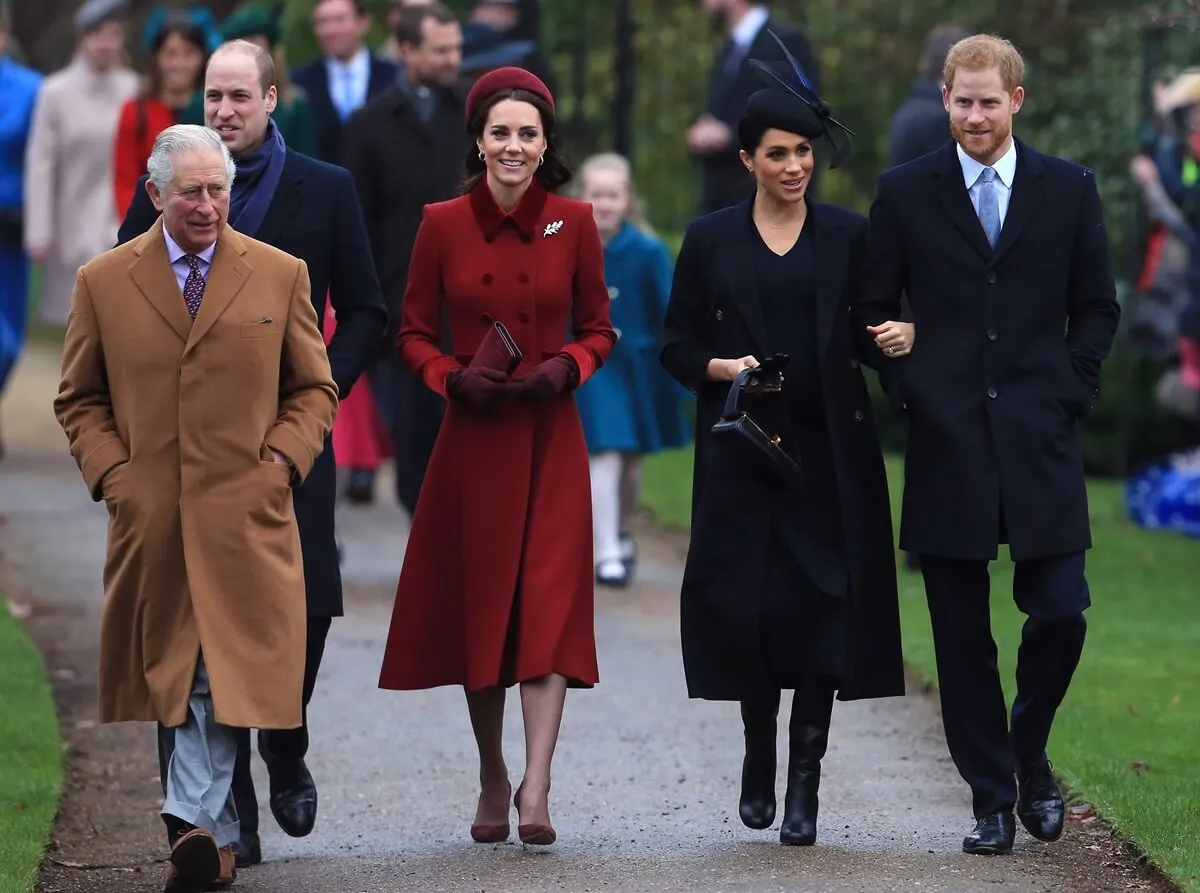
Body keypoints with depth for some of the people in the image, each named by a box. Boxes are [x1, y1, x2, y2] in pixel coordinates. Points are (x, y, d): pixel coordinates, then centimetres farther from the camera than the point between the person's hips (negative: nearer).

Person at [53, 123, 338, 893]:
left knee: (221, 676, -10)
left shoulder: (280, 276, 7)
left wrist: (281, 461, -3)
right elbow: (80, 400, 12)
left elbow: (315, 389, 12)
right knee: (171, 674, 5)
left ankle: (195, 822, -14)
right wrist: (110, 472, -2)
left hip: (246, 512, -1)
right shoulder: (103, 283, 7)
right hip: (149, 514, 1)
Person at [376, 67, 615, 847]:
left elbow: (598, 329, 8)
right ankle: (492, 779, 22)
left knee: (548, 603, -10)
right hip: (471, 439, 1)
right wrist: (454, 376, -13)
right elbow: (414, 334, 5)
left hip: (550, 439, -1)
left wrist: (566, 368, -12)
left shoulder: (574, 223, 0)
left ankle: (536, 789, -15)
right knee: (477, 603, 7)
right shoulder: (442, 225, -1)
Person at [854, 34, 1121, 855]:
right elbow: (873, 308, 9)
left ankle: (1028, 756, 20)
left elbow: (1097, 308, 10)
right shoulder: (906, 193, 5)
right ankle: (991, 797, 10)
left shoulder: (1069, 190, 6)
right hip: (948, 442, 0)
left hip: (1041, 442, 0)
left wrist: (1069, 393, 0)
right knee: (962, 639, 2)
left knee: (1061, 616, -6)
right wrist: (910, 388, -2)